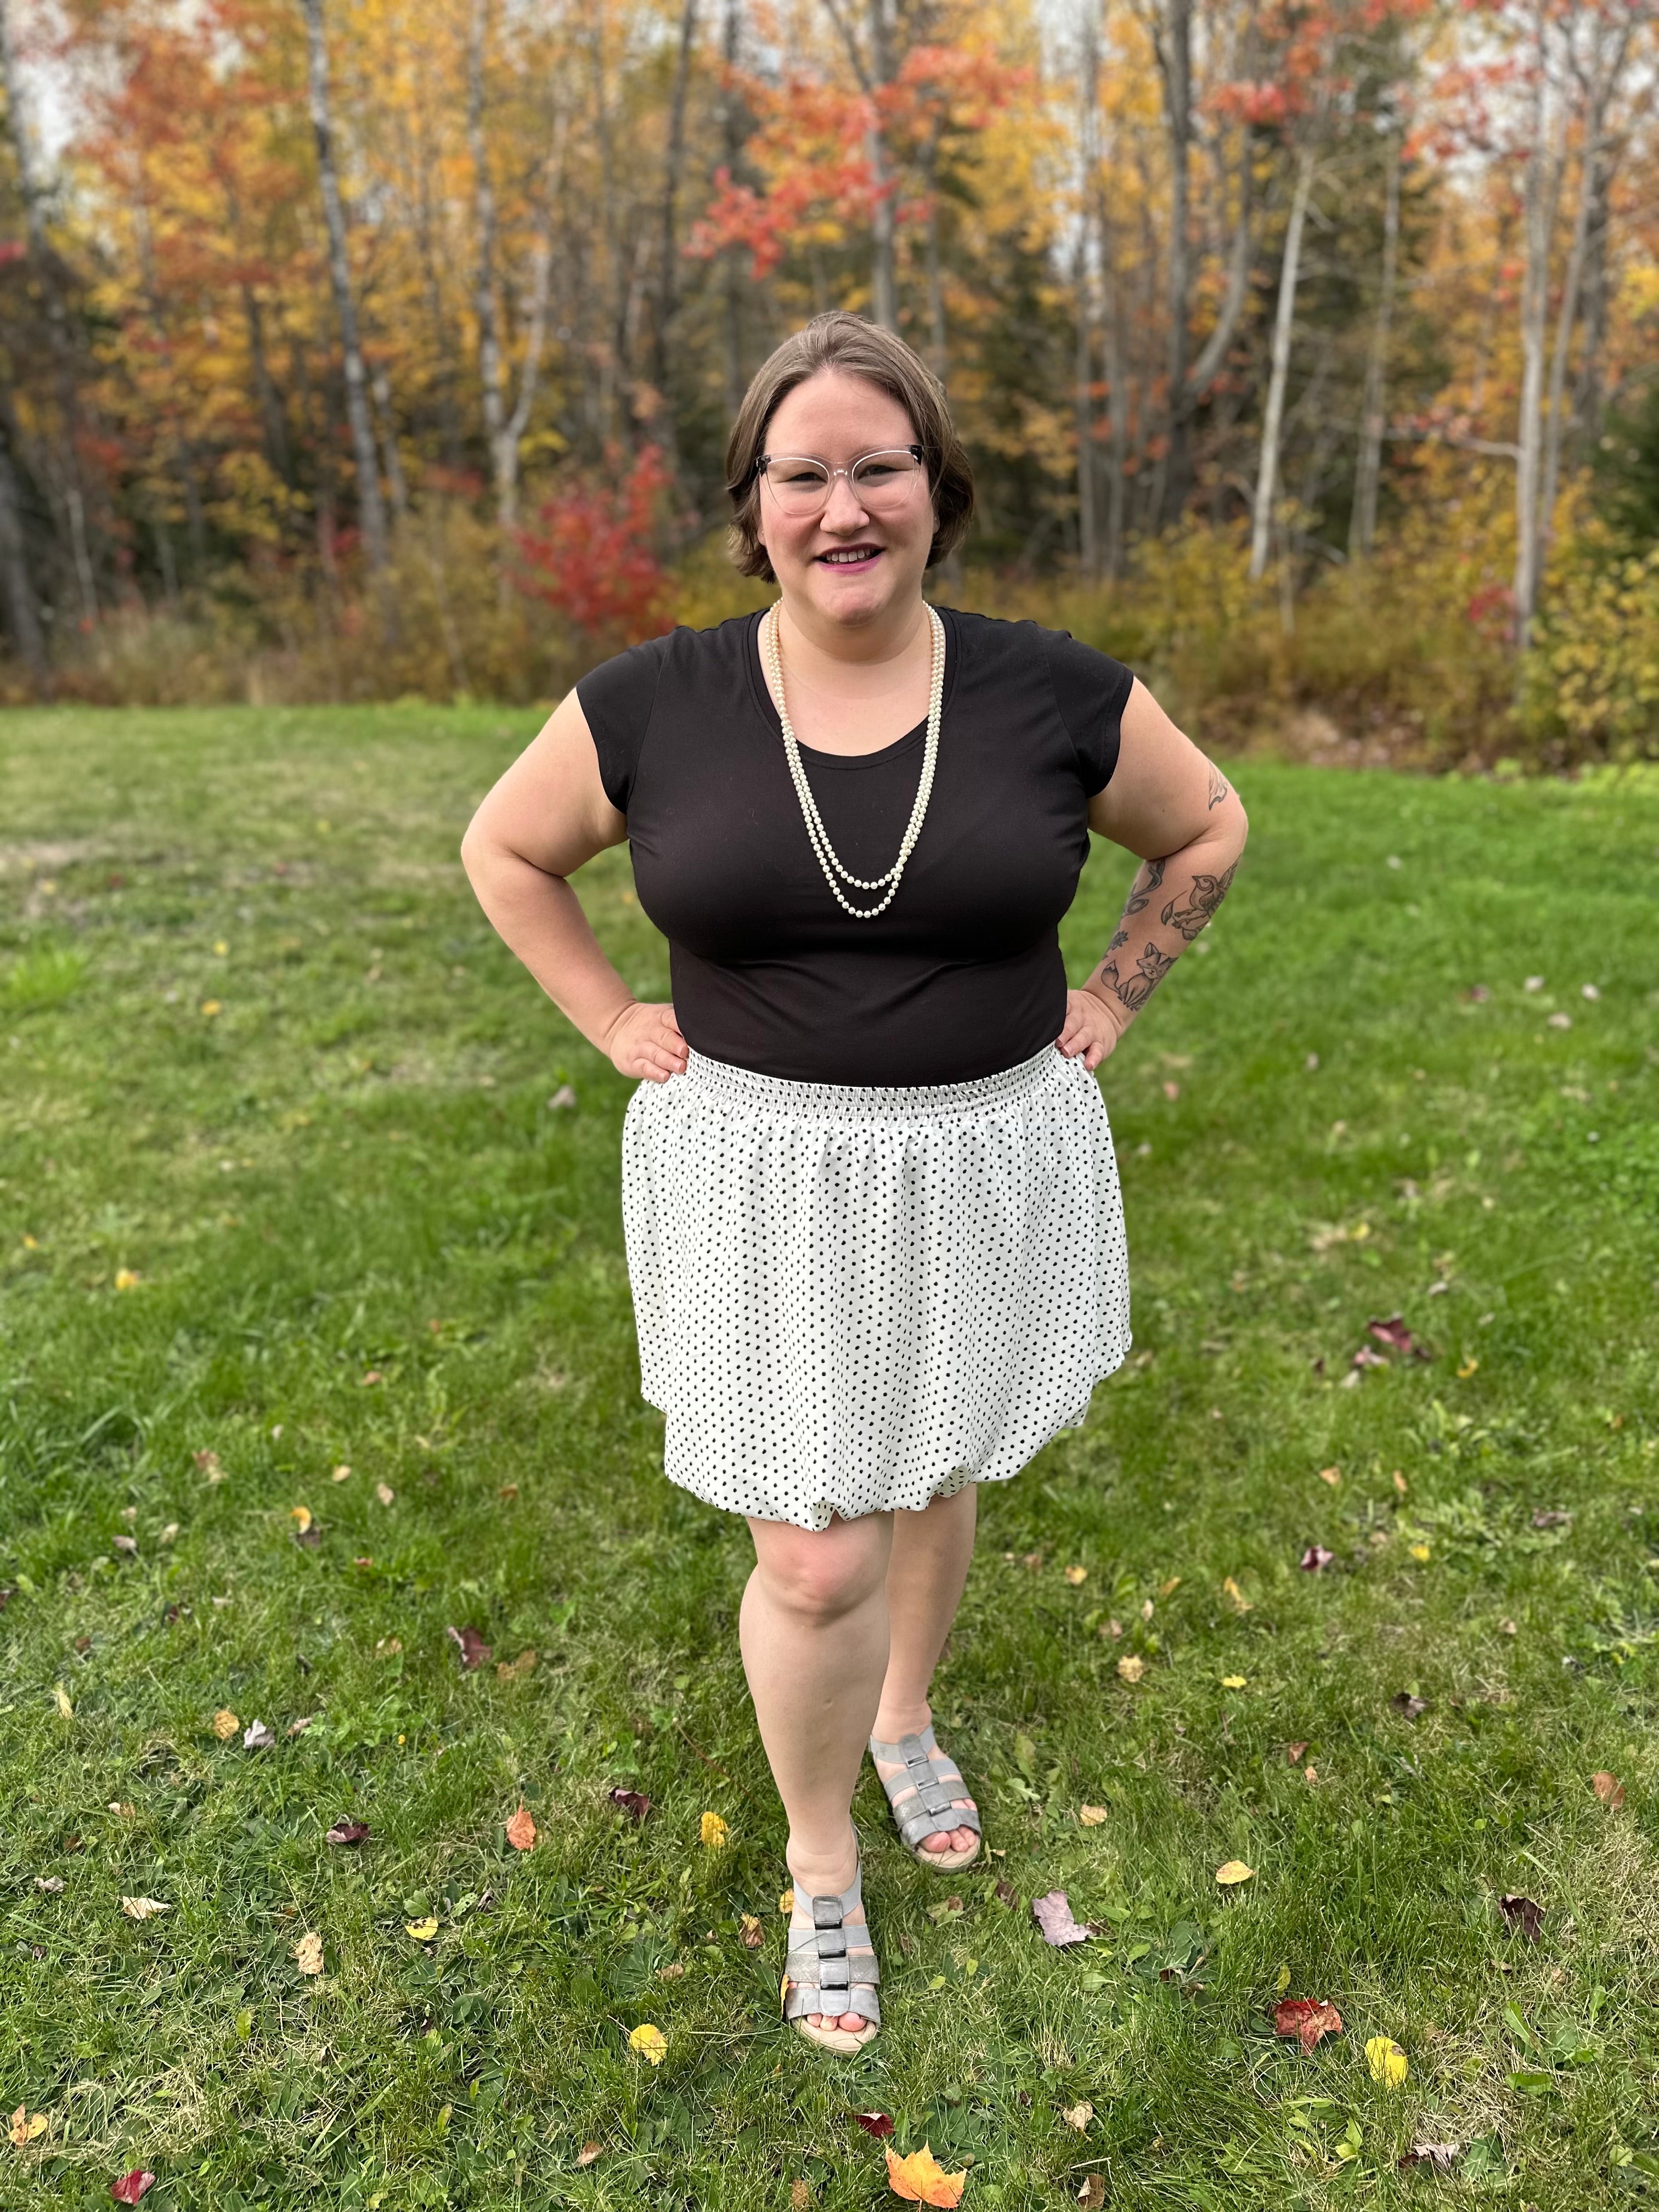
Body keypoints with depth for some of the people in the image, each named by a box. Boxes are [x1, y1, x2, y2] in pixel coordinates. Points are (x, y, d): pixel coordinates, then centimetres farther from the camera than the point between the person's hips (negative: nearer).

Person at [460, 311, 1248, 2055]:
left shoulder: (1050, 694, -7)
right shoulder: (654, 705, -8)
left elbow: (1207, 829, 9)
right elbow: (503, 850, 8)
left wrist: (1108, 1002, 3)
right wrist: (617, 1025, 0)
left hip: (985, 1168, 2)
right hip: (768, 1183, -1)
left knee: (932, 1480, 21)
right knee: (815, 1563, 3)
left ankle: (904, 1721, 52)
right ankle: (822, 1862, 33)